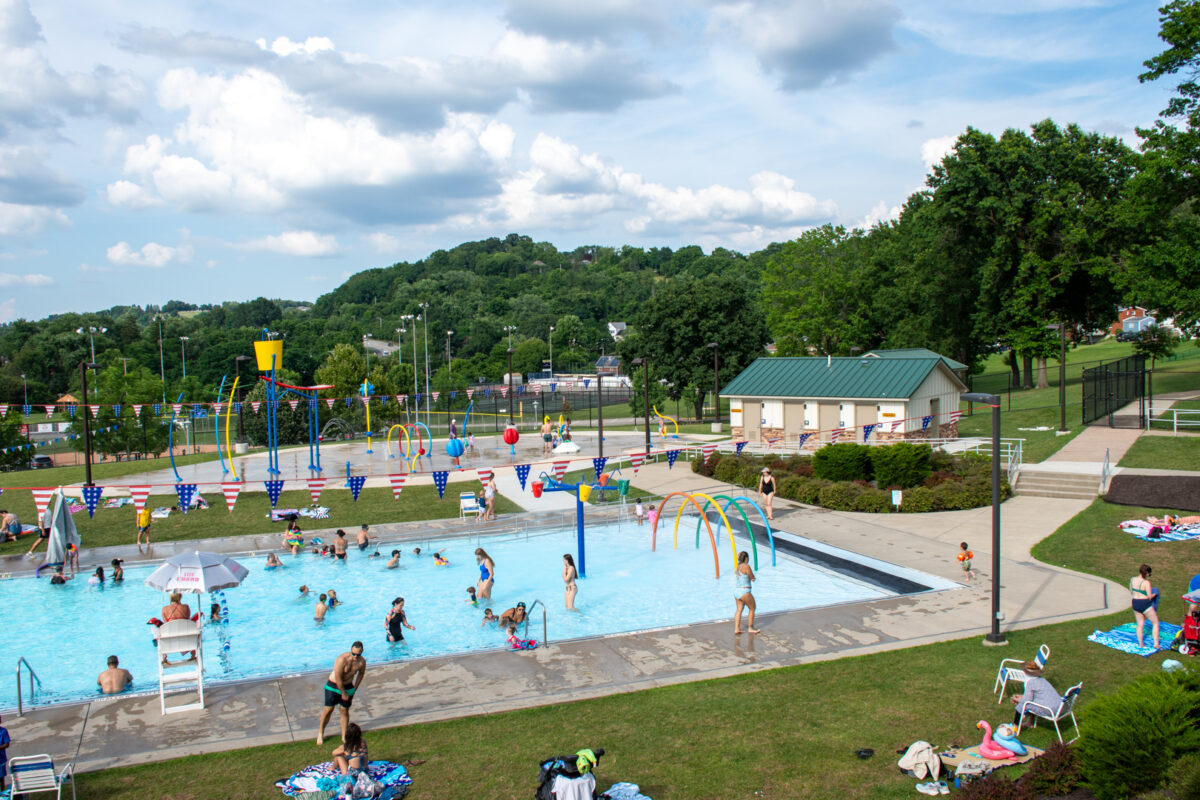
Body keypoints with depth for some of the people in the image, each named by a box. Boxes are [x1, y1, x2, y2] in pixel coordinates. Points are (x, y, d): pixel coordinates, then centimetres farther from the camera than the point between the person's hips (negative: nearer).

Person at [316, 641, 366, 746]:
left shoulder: (362, 662, -15)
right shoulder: (342, 659, -31)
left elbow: (361, 674, 8)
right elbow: (338, 679, -25)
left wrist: (354, 690, 10)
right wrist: (344, 694, -14)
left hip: (348, 686, 4)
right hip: (333, 685, -3)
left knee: (345, 711, 7)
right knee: (328, 709, 1)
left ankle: (344, 736, 20)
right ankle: (320, 732, 24)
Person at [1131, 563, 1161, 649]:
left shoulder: (1132, 579, 1)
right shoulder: (1146, 582, -19)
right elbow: (1150, 596, -17)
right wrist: (1154, 594, 3)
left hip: (1135, 603, 6)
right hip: (1145, 604, -6)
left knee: (1140, 624, 18)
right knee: (1155, 623, 11)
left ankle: (1140, 643, 22)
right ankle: (1156, 644, 8)